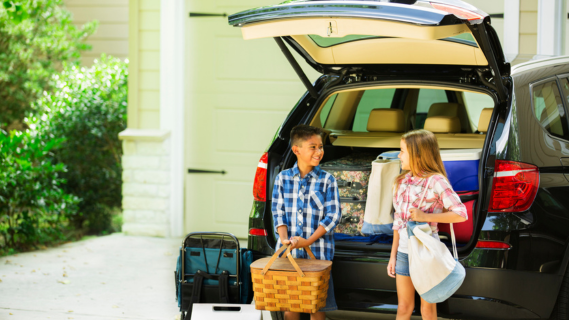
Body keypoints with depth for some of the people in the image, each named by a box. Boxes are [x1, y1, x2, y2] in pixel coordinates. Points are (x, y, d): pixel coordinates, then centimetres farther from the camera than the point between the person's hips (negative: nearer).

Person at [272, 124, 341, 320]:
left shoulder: (327, 180, -2)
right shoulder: (283, 178, 4)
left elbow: (333, 216, -6)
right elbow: (278, 212, 4)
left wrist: (308, 241, -14)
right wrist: (284, 238, -14)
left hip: (318, 252, -2)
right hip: (288, 252, 2)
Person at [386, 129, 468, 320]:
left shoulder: (436, 181, -12)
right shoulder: (401, 182, 7)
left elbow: (461, 214, -18)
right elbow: (398, 222, 11)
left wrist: (425, 216, -22)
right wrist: (393, 256, 9)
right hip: (403, 252, 5)